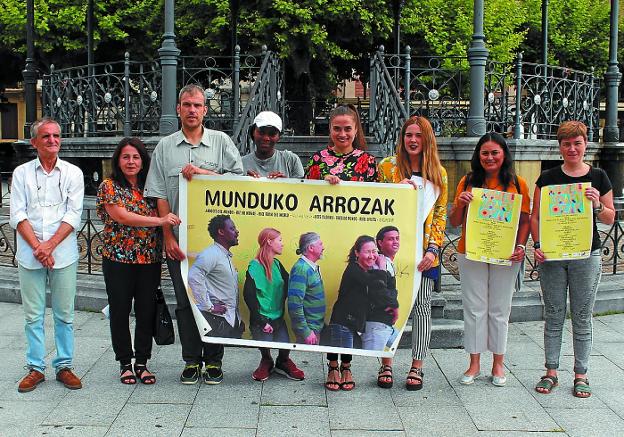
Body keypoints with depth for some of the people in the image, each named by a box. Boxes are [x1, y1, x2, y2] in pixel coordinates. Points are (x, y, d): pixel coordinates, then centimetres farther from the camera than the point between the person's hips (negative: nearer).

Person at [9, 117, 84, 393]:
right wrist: (37, 247, -11)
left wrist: (49, 245, -12)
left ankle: (64, 366, 15)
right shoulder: (22, 173, 8)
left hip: (63, 254, -1)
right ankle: (35, 368, 14)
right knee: (33, 314, 5)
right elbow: (17, 215, 1)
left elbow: (73, 215, -2)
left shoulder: (72, 173, 5)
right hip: (29, 255, 1)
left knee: (64, 313, 5)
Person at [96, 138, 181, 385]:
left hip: (149, 259, 3)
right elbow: (122, 216, -14)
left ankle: (142, 363, 17)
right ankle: (125, 364, 18)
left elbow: (166, 212, 11)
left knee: (147, 311, 4)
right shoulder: (109, 186, -2)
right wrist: (160, 221, -22)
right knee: (120, 311, 5)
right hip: (118, 259, -3)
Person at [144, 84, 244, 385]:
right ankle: (191, 360, 15)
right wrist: (168, 236, -3)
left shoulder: (221, 141, 6)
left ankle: (213, 359, 14)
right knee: (185, 301, 5)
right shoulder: (165, 147, 9)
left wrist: (202, 172, -14)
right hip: (179, 238, 1)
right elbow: (159, 195, 5)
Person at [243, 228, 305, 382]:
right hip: (262, 319, -5)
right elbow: (249, 295, -15)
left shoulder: (277, 265, 9)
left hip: (278, 317, 5)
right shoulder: (255, 266, -12)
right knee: (265, 349, -9)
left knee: (285, 348, -8)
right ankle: (266, 363, 27)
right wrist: (261, 321, -18)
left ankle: (283, 363, 25)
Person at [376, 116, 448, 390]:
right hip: (391, 248, -1)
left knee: (421, 306, 5)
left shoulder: (438, 173, 7)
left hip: (424, 251, 1)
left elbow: (440, 215, 6)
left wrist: (433, 249, -5)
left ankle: (417, 367, 14)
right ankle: (386, 365, 15)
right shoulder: (387, 166, 3)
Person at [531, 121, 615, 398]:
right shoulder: (548, 178, 3)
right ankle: (551, 372, 16)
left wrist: (597, 205, -13)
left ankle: (581, 375, 15)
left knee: (582, 318, 5)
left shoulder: (598, 177, 4)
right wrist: (537, 245, -9)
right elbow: (535, 216, 5)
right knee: (553, 315, 6)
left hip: (586, 255, 0)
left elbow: (610, 219, 7)